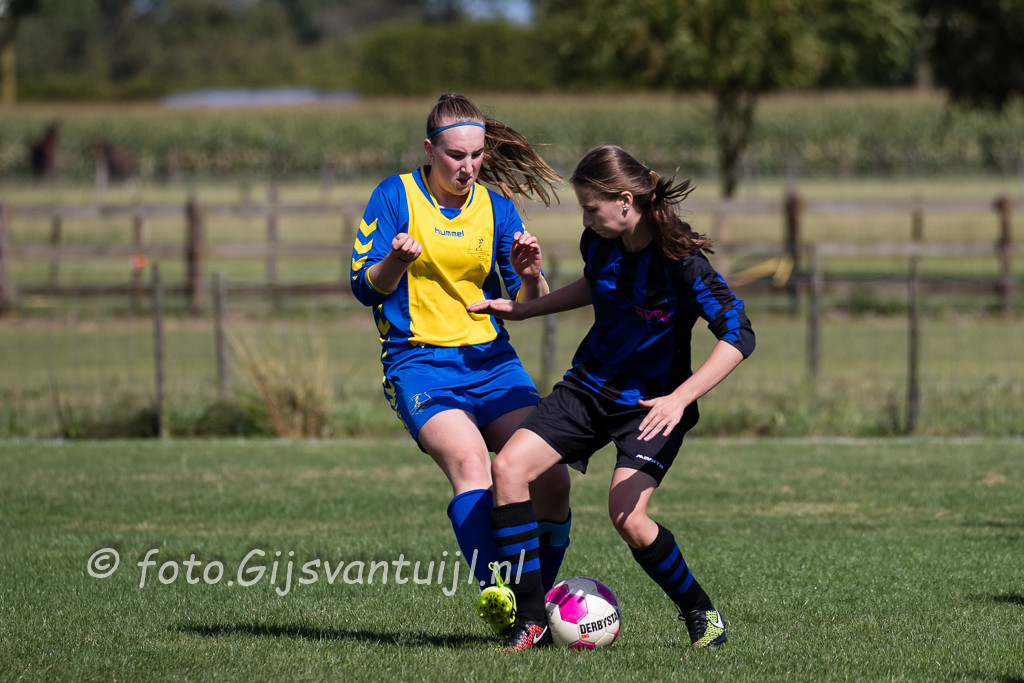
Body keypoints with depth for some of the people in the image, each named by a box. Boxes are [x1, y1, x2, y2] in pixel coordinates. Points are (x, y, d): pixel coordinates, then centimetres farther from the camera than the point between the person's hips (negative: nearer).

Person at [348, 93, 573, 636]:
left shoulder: (496, 207, 10)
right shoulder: (396, 196, 1)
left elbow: (529, 306, 9)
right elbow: (366, 287, -3)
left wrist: (530, 275, -14)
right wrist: (397, 260, -24)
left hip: (492, 362, 4)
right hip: (419, 362, -4)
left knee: (550, 479, -11)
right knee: (469, 462, -31)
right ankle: (493, 593, -45)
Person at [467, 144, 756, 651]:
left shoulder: (680, 261, -24)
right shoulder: (600, 242, -5)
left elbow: (739, 336, -26)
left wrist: (679, 399, -34)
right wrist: (523, 309, 17)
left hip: (651, 404, -6)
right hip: (589, 387, 6)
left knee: (626, 515, -25)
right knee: (508, 468, -13)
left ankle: (701, 614, -1)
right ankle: (531, 620, -7)